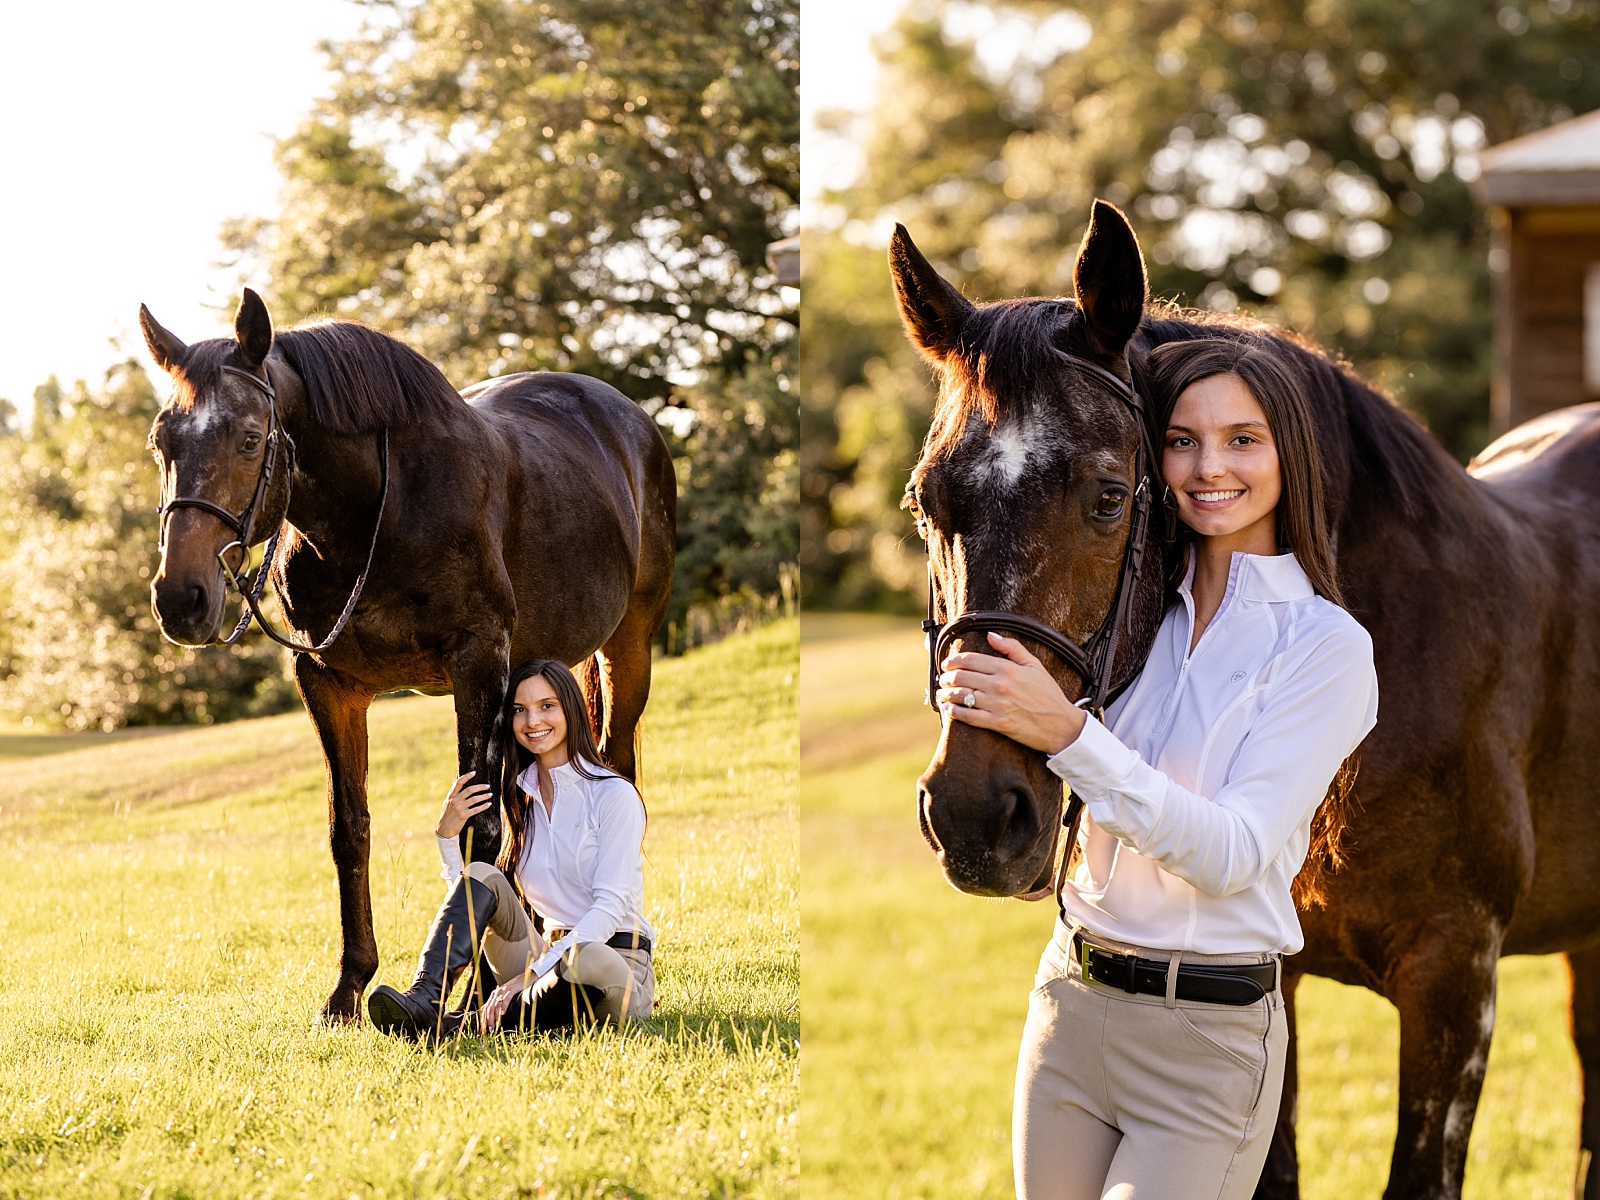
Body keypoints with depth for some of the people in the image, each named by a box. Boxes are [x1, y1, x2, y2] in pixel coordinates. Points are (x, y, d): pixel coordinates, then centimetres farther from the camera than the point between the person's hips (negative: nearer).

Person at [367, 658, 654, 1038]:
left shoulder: (614, 795, -7)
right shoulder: (519, 800, 12)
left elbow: (610, 906, -17)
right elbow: (470, 906, 9)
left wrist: (529, 975, -26)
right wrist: (447, 835, -8)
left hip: (618, 963, -5)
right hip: (549, 957, 5)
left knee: (590, 961, -41)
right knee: (481, 876, -16)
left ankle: (464, 1024, -28)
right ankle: (423, 1001, -34)